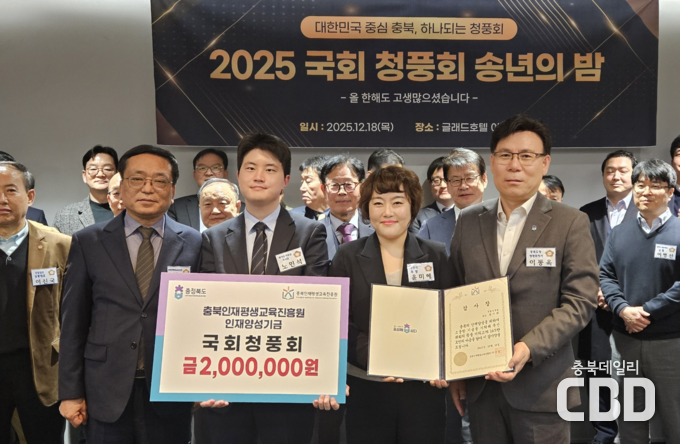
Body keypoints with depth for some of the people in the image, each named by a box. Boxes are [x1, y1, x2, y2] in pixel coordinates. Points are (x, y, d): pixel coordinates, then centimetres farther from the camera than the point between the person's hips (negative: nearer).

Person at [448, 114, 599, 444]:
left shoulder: (571, 223, -3)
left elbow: (580, 301, -8)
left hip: (540, 386, -3)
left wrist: (529, 348, -21)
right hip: (480, 383, 3)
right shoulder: (468, 222, 6)